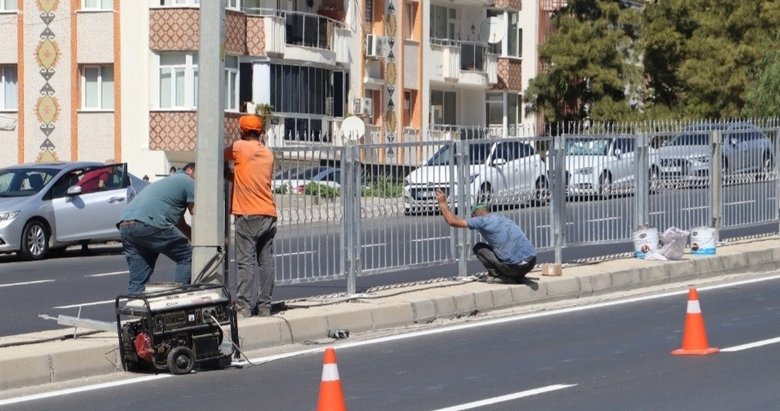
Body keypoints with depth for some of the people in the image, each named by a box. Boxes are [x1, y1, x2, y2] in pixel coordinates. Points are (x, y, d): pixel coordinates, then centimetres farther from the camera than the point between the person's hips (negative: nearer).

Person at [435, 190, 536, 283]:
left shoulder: (483, 221, 1)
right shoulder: (503, 218, 24)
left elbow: (453, 221, 4)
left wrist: (442, 202, 19)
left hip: (514, 266, -6)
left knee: (478, 248, 12)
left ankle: (499, 276, 3)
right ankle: (518, 276, 15)